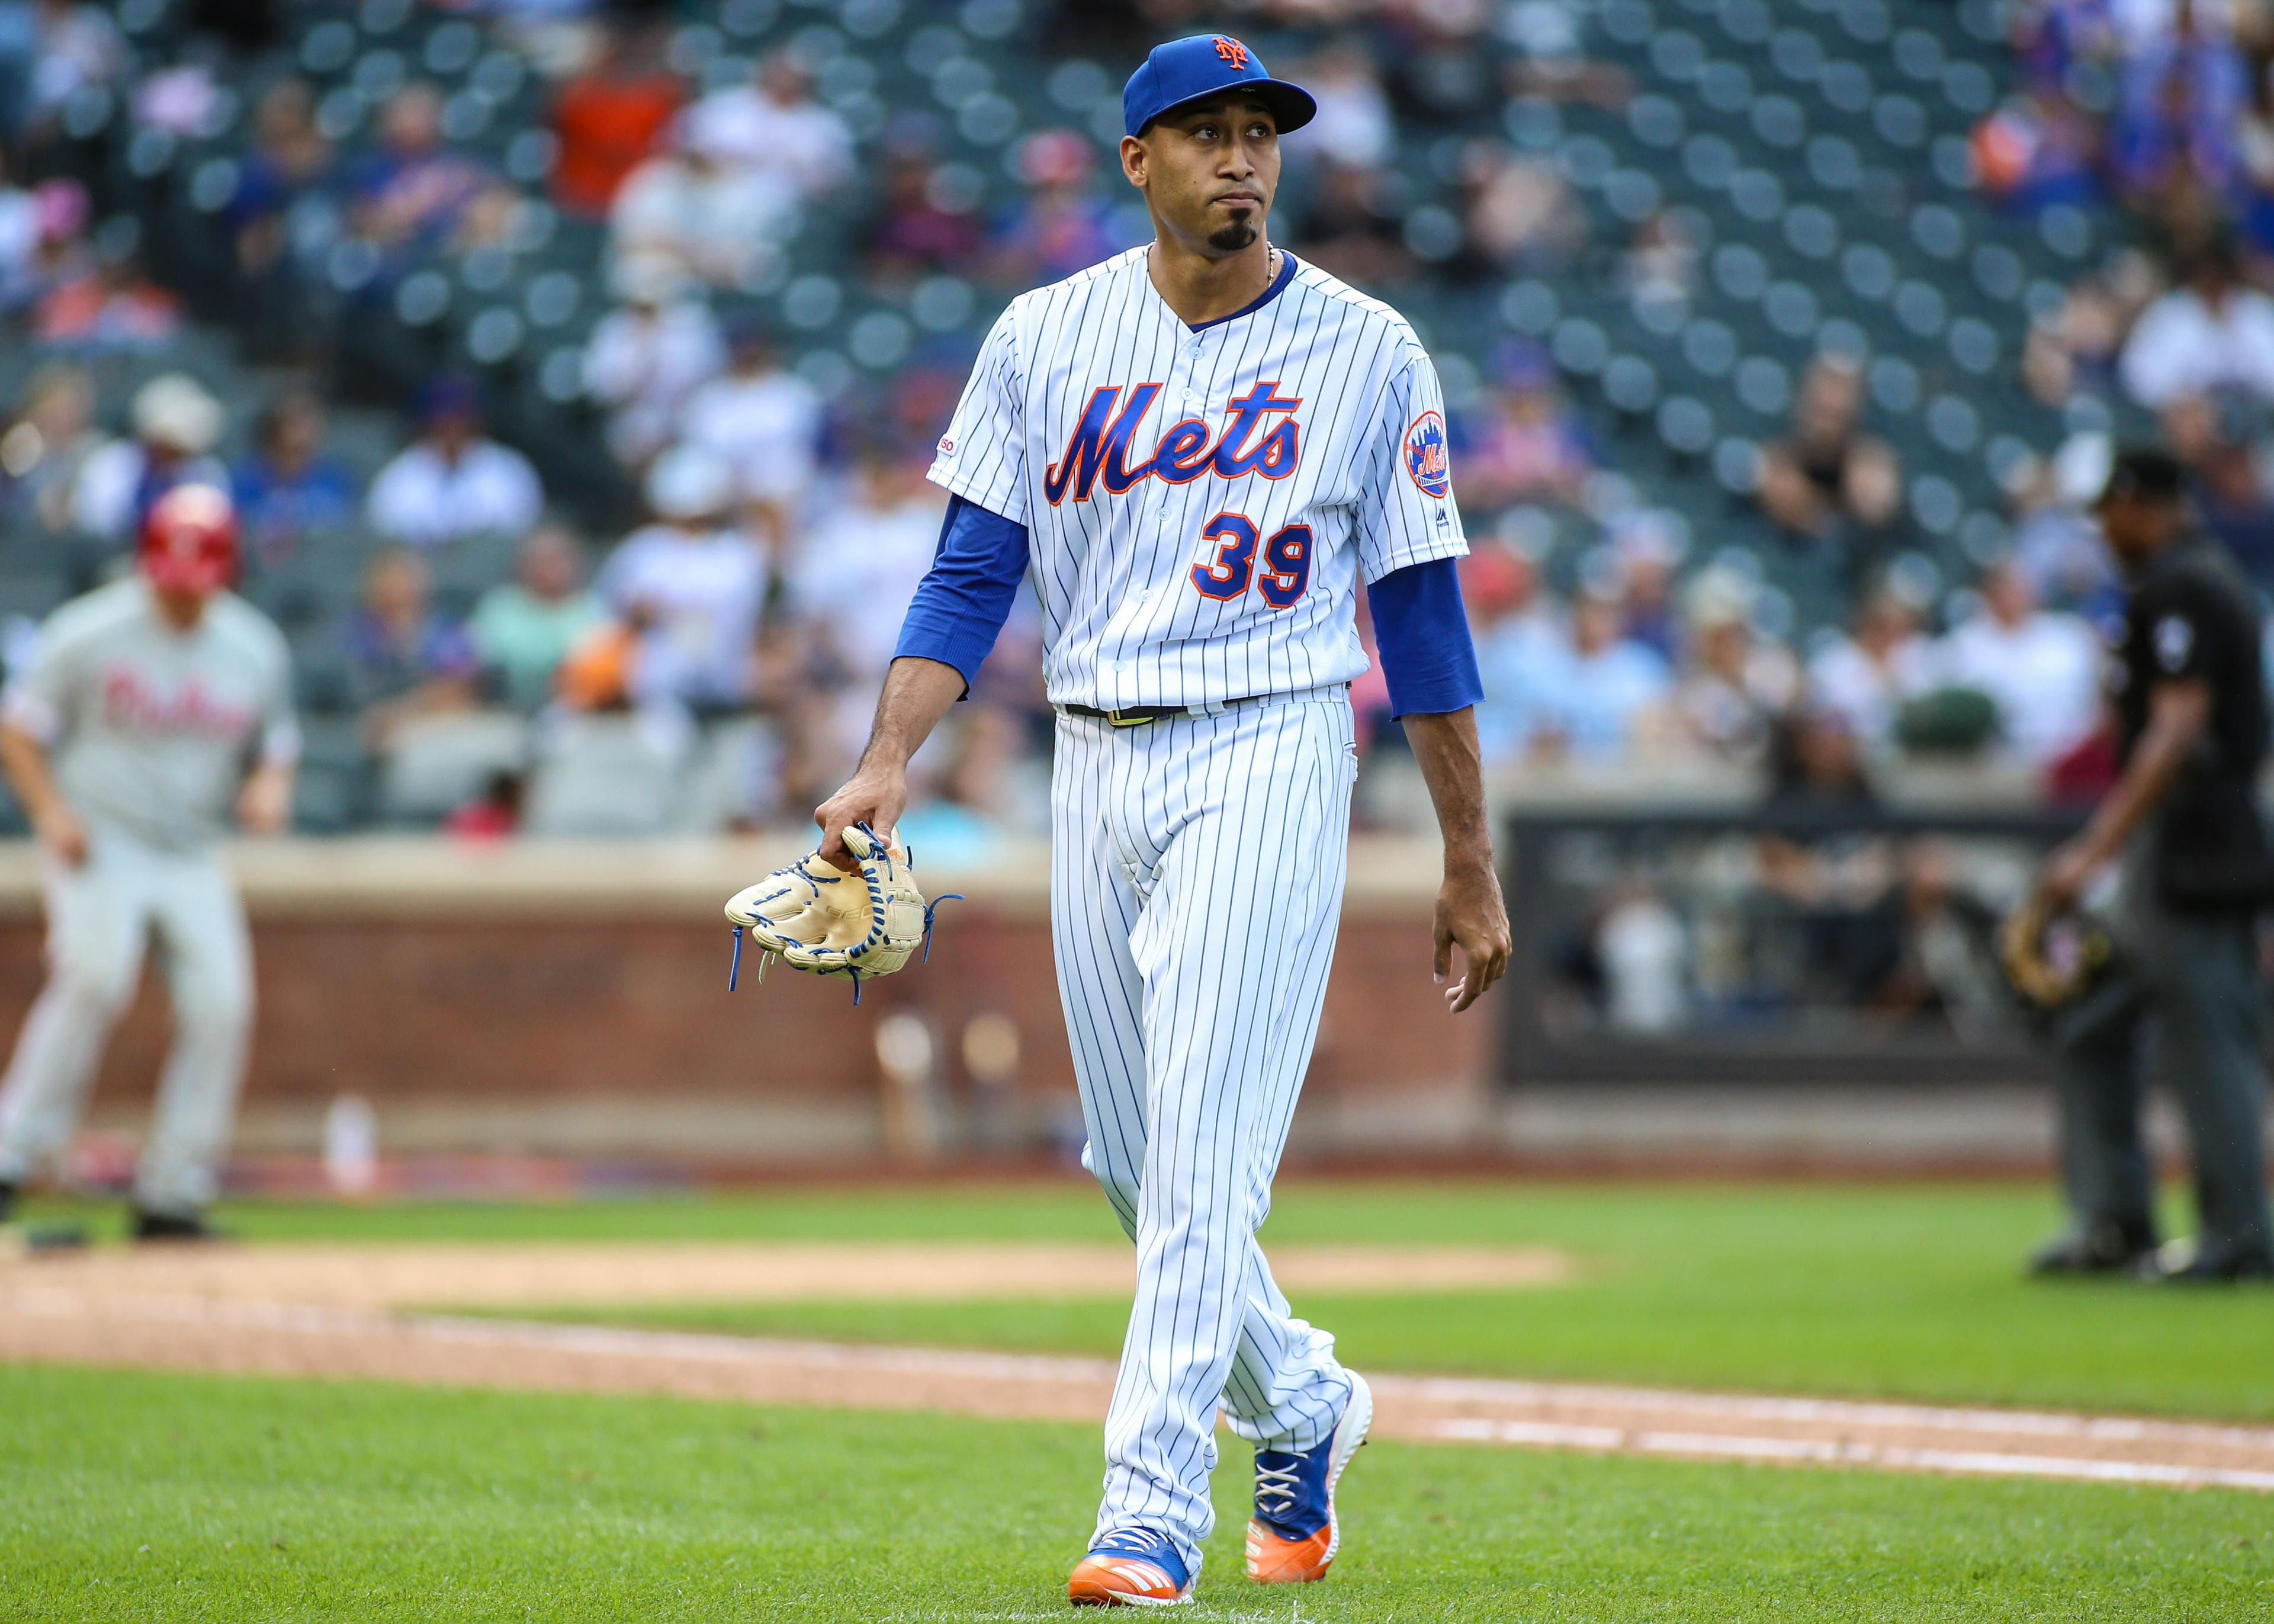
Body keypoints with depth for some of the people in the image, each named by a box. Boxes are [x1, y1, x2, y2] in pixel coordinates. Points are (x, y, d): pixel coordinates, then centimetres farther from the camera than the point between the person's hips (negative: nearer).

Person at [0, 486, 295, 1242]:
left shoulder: (256, 650, 5)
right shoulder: (88, 633, -6)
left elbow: (275, 744, 17)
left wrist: (270, 787, -6)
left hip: (192, 856, 4)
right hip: (97, 843, -4)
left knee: (221, 1004, -9)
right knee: (96, 973, -27)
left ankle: (173, 1198, 1)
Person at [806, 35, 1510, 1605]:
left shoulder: (1367, 352, 0)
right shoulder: (1046, 339, 6)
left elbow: (1424, 612, 3)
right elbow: (972, 575, 4)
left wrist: (1472, 867, 3)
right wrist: (891, 759, -12)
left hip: (1269, 756, -4)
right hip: (1097, 768, 4)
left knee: (1205, 1154, -14)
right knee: (1134, 1162, 10)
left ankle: (1153, 1510, -15)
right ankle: (1301, 1403, 33)